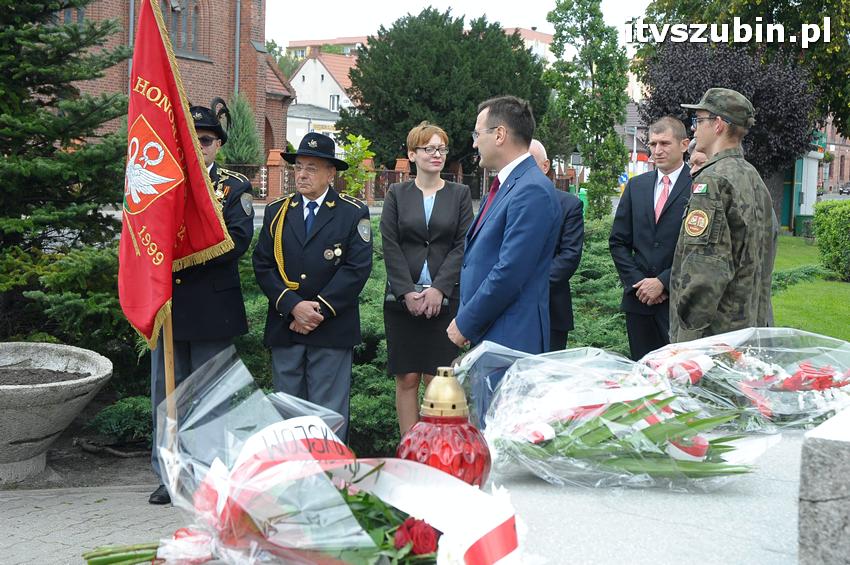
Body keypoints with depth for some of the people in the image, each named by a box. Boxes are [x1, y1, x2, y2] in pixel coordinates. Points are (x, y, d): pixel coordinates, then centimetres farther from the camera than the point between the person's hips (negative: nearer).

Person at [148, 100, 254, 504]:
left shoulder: (235, 187, 3)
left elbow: (238, 240, -10)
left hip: (214, 307, -3)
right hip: (167, 303, 3)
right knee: (166, 391, 7)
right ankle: (170, 475, 16)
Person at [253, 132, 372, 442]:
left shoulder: (353, 213, 3)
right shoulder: (277, 211, 12)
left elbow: (357, 268, -6)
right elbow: (263, 265, 4)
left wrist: (319, 310, -12)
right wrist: (293, 306, -10)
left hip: (332, 330, -3)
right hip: (283, 329, 3)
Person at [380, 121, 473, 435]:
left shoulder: (460, 194, 7)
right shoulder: (396, 194, 8)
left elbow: (463, 245, -1)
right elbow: (389, 245, 0)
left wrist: (439, 289, -11)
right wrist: (407, 291, -10)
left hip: (444, 299, 0)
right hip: (402, 299, 1)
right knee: (406, 378, 2)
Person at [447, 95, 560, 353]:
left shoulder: (532, 191, -17)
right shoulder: (505, 186, 15)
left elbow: (509, 273, -21)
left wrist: (465, 324, -13)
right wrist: (465, 320, 14)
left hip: (512, 341, -9)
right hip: (484, 336, 9)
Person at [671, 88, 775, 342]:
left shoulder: (713, 180, -15)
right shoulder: (755, 178, 14)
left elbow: (705, 266, -22)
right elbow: (766, 255, 19)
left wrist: (688, 332, -18)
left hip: (715, 330, -9)